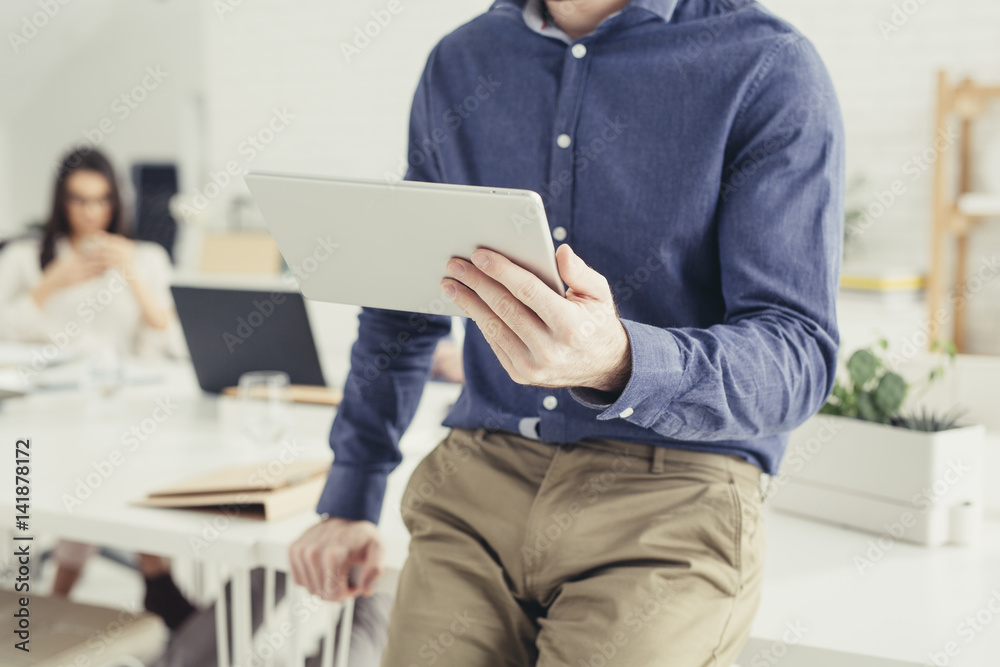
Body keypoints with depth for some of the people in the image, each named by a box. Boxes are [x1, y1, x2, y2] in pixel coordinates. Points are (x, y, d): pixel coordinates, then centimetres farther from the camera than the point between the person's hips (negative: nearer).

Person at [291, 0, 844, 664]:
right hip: (477, 484, 4)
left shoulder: (769, 67, -5)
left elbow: (800, 355, -11)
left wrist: (619, 365, -31)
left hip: (674, 492, -3)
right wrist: (350, 501, 21)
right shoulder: (458, 65, 11)